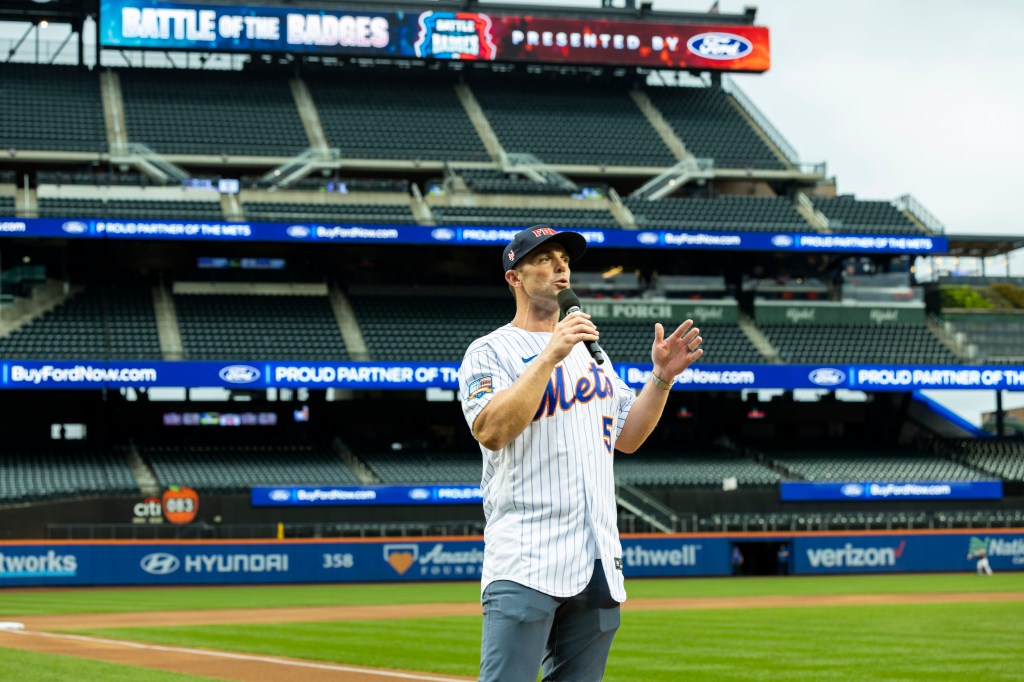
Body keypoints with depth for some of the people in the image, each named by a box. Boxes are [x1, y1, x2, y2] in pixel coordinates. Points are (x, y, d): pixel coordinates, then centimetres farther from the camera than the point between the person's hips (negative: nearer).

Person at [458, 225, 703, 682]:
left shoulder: (590, 351, 22)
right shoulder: (490, 351, 1)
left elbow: (627, 437, 20)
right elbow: (491, 431, -17)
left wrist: (661, 376, 6)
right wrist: (550, 356, -20)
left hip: (599, 563, 7)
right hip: (525, 564, -7)